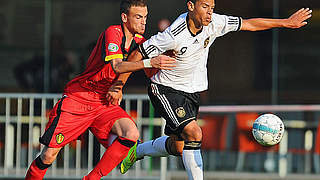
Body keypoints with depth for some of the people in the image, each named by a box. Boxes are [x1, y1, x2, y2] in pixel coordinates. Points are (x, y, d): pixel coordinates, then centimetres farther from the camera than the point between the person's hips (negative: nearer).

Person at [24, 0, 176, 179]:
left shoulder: (139, 41, 3)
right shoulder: (113, 32, -18)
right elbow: (116, 67, -33)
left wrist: (165, 57, -15)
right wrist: (149, 62, -44)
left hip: (105, 103, 6)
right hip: (77, 98, -6)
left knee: (131, 134, -22)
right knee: (48, 156, -8)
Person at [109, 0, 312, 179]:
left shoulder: (214, 23, -11)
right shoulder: (173, 35, -27)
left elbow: (249, 24, 0)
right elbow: (138, 55, -19)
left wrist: (286, 22, 2)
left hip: (192, 91, 7)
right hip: (166, 90, -7)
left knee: (177, 147, 12)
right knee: (194, 133, -25)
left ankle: (137, 151, 40)